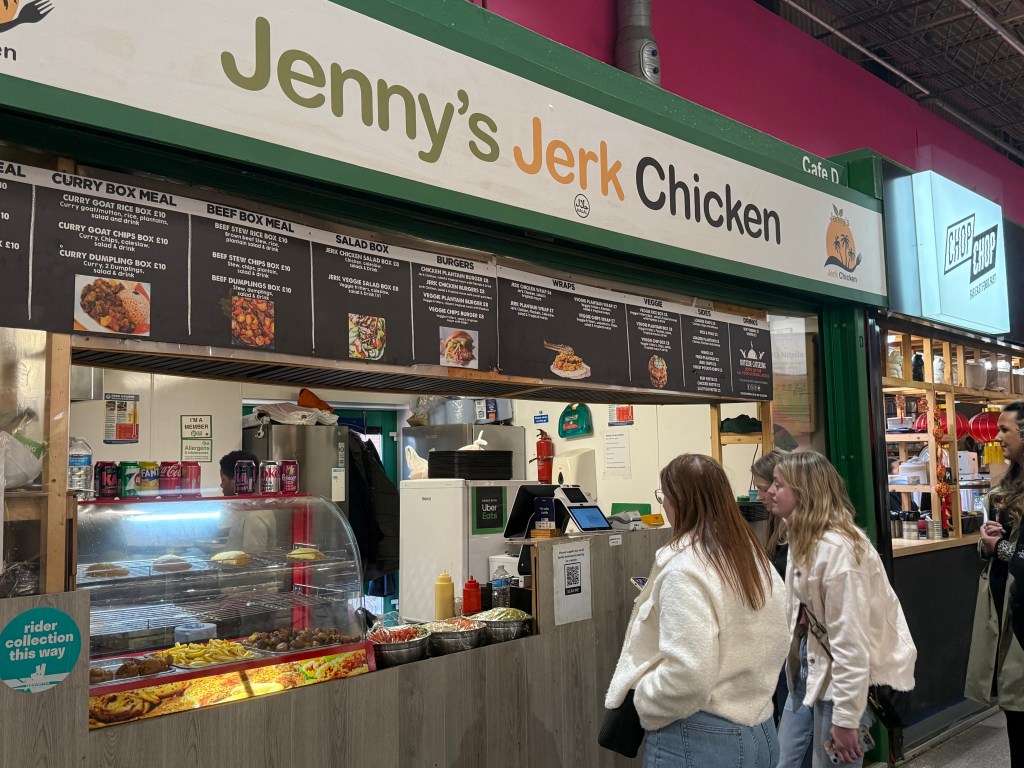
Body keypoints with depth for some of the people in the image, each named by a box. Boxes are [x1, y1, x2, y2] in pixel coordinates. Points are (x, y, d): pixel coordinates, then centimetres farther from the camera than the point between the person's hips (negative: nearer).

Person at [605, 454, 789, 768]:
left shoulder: (685, 566, -21)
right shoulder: (757, 557, 5)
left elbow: (687, 675, -27)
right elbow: (776, 645, 12)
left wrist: (642, 702, -11)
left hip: (700, 741, -8)